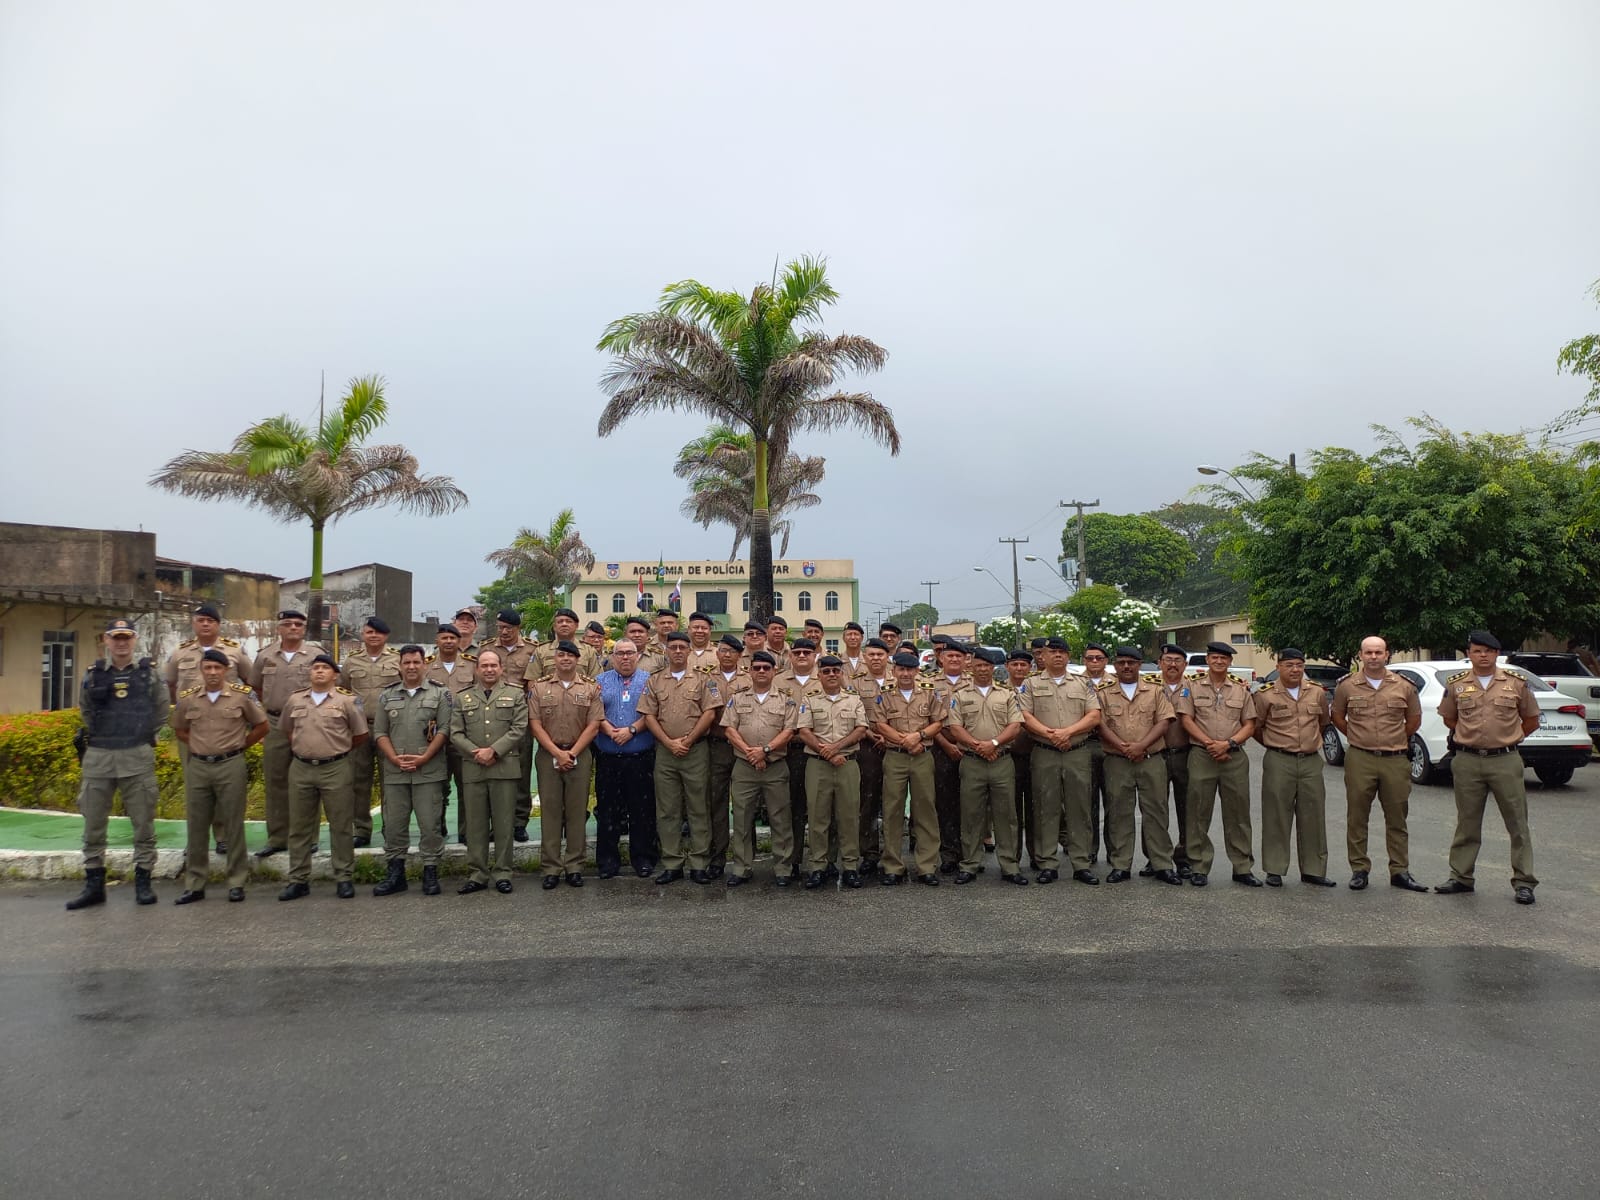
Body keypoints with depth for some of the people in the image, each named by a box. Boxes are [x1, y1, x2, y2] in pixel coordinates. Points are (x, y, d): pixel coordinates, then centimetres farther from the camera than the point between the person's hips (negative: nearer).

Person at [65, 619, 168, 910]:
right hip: (98, 757, 2)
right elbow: (85, 711, 19)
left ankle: (143, 882, 11)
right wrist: (101, 735, 14)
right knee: (93, 823, 6)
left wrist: (142, 734, 9)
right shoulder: (93, 674, 6)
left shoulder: (148, 673, 3)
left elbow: (161, 711, 11)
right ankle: (93, 884, 16)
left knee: (143, 822, 2)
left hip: (138, 757, -2)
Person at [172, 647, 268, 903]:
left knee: (233, 826, 3)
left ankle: (237, 882, 11)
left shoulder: (243, 695, -3)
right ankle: (194, 884, 18)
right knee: (197, 827, 9)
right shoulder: (187, 698, 4)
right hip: (197, 767, 3)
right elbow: (180, 730, 19)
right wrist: (199, 747, 8)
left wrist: (238, 746, 3)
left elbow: (261, 726, 6)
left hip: (231, 766, -3)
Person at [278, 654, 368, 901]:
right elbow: (286, 729, 23)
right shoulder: (295, 700, 9)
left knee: (341, 826, 3)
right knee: (299, 827, 9)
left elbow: (361, 734, 4)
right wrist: (300, 748, 14)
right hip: (301, 769, 3)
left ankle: (344, 878, 11)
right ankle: (298, 880, 18)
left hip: (336, 769, -3)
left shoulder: (347, 700, -2)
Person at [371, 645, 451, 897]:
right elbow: (379, 732, 8)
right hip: (394, 771, 3)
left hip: (429, 771, -3)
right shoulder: (387, 695, 12)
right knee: (394, 823, 7)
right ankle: (395, 874, 17)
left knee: (430, 823, 0)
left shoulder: (439, 693, 3)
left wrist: (424, 758, -12)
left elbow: (444, 729, -3)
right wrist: (395, 758, -6)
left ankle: (430, 872, 9)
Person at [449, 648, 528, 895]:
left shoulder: (515, 695, 7)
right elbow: (456, 734, 6)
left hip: (505, 767, -2)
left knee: (504, 823, 2)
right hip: (473, 769, 2)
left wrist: (494, 750, -12)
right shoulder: (463, 699, 13)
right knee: (475, 824, 6)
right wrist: (476, 752, -10)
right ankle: (477, 875, 13)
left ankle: (502, 873, 10)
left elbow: (519, 729, -3)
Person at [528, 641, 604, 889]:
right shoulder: (539, 688, 6)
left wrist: (572, 753, -9)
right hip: (548, 755, 0)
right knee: (550, 810, 2)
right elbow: (535, 724, -1)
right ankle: (551, 868, 8)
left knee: (577, 811, 3)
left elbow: (593, 725, -1)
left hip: (580, 755, 0)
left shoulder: (591, 688, 5)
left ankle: (575, 866, 10)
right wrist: (557, 753, -10)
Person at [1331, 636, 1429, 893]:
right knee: (1357, 818, 4)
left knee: (1397, 819, 7)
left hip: (1395, 760, 1)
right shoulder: (1347, 686, 1)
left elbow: (1414, 720, 17)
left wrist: (1397, 740, 15)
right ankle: (1359, 870, 13)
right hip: (1359, 759, -1)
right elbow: (1337, 717, 14)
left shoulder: (1403, 687, 4)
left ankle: (1400, 871, 16)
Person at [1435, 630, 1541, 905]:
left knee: (1517, 824, 2)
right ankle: (1461, 877, 18)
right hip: (1467, 762, 1)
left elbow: (1531, 720, 12)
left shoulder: (1516, 683, 2)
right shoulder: (1456, 684, 4)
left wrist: (1507, 737, 10)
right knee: (1467, 824, 9)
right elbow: (1448, 717, 19)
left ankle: (1523, 882, 11)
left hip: (1505, 761, -1)